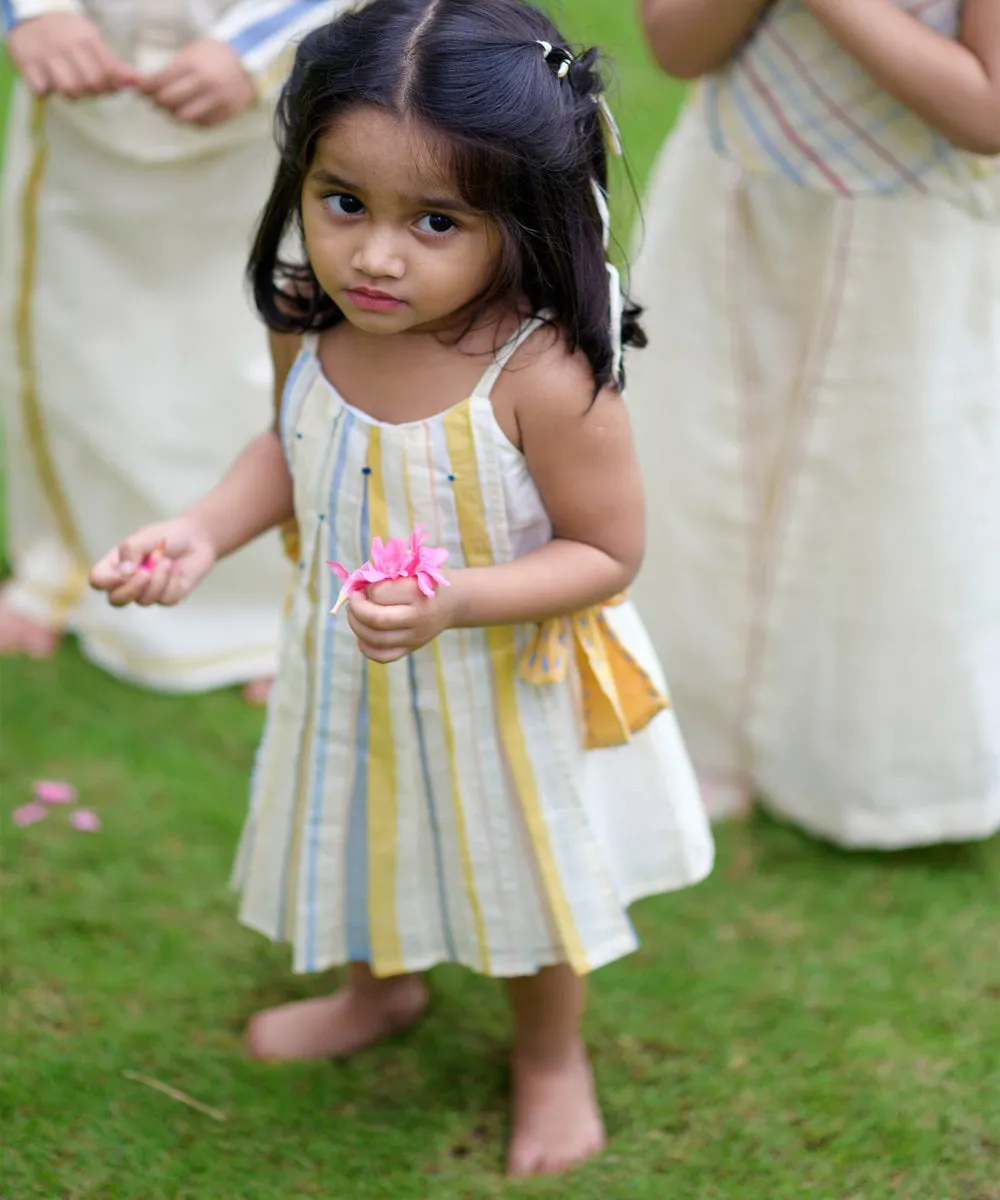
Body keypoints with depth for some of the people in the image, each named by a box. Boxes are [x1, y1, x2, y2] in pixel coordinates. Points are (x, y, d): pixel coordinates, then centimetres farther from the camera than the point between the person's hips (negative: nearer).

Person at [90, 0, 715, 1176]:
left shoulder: (545, 377, -36)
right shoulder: (308, 328, -19)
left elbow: (606, 551, -24)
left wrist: (454, 602, -36)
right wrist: (200, 532, -15)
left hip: (503, 691, -5)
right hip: (352, 680, 5)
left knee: (525, 876, 22)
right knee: (364, 850, 31)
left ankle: (550, 1057, 53)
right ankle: (380, 991, 64)